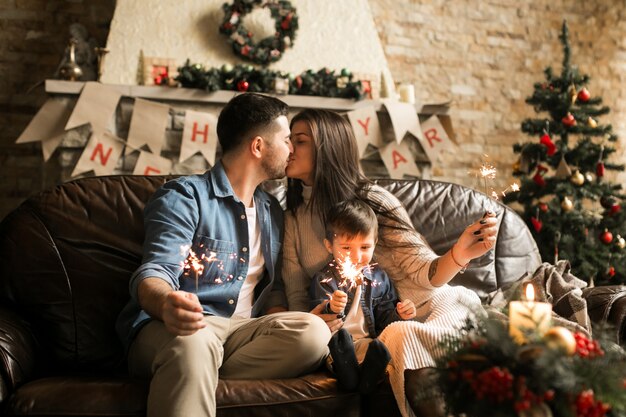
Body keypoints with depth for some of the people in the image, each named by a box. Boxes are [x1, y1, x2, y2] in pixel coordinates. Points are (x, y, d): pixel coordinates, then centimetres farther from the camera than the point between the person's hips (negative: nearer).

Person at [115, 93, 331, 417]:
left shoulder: (273, 212, 20)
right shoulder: (184, 196, -2)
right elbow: (155, 272, -15)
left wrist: (283, 334, -2)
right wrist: (166, 304, -41)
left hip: (243, 330, 7)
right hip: (176, 327, -7)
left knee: (313, 330, -26)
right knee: (194, 342, -43)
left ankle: (201, 376, -26)